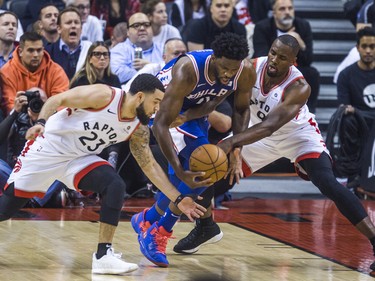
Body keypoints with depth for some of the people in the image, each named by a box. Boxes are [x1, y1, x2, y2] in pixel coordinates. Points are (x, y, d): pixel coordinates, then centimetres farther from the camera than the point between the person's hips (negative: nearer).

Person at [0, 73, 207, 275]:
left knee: (115, 186, -20)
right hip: (48, 147, -5)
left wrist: (178, 199, -1)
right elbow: (57, 100, -16)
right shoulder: (103, 96, -21)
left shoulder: (138, 130, -3)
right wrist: (41, 122, -34)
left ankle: (103, 256, -17)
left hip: (79, 158, 5)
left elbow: (150, 167, 4)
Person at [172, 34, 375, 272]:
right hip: (259, 133, 5)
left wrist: (232, 142, -57)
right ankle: (204, 226, 25)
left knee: (327, 183, -26)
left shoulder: (299, 88, -35)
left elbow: (269, 126, -45)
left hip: (298, 134, -5)